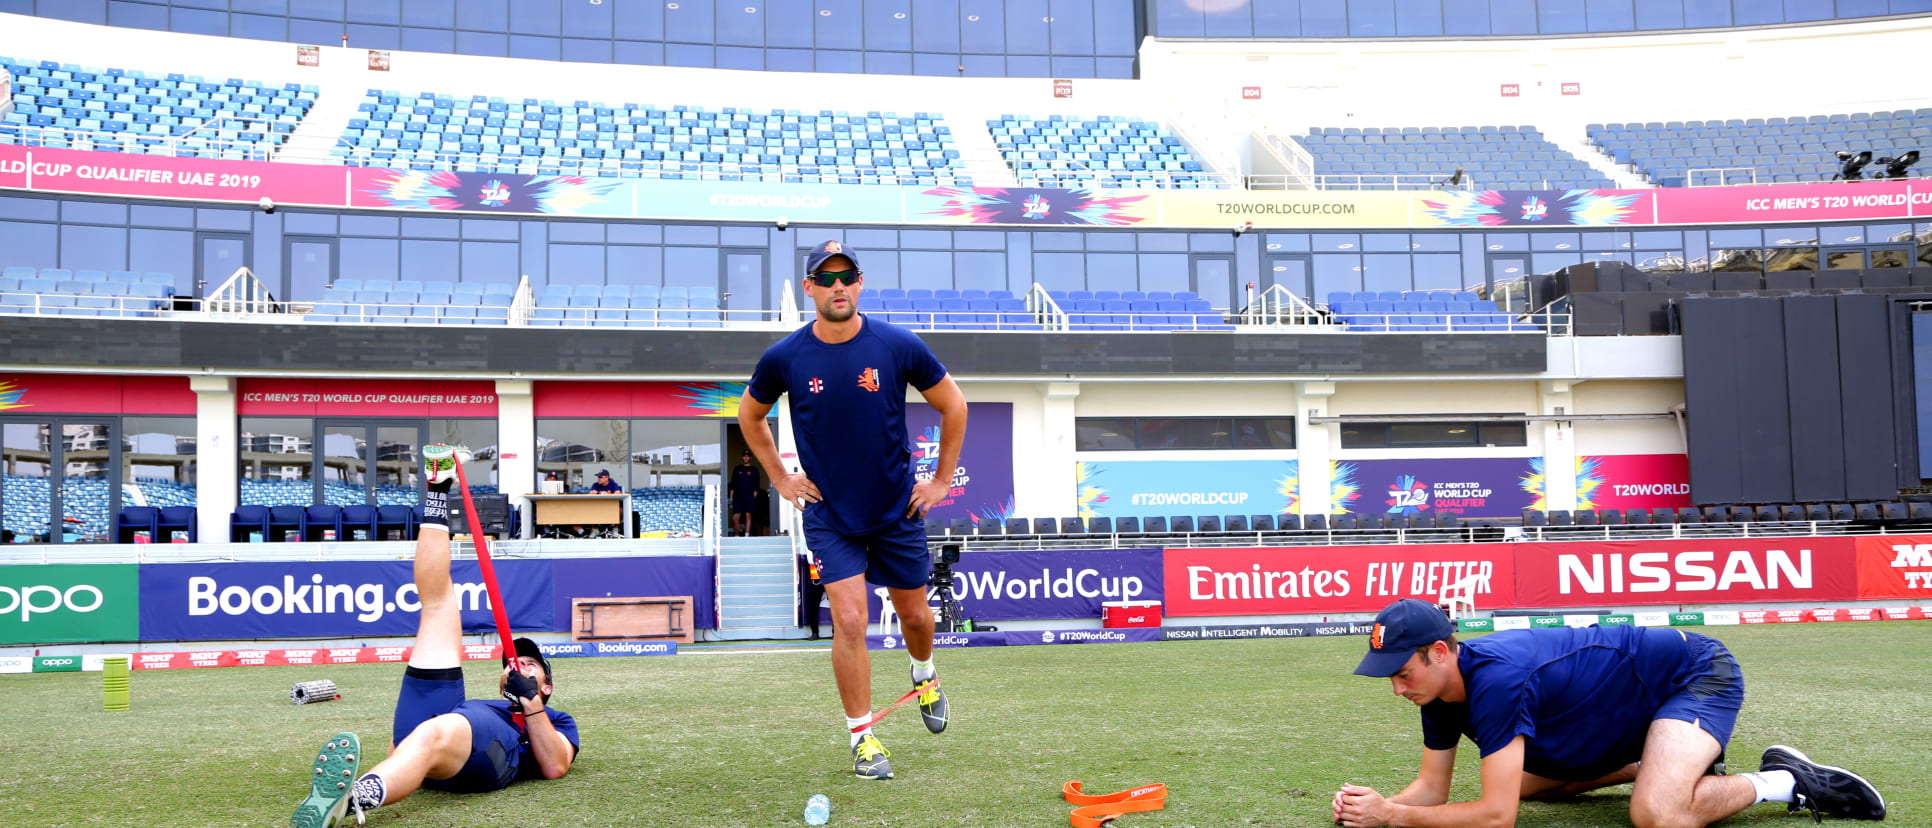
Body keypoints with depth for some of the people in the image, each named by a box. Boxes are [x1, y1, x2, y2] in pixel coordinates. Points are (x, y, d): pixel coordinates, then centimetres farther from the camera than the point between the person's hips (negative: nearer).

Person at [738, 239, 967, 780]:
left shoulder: (899, 346, -12)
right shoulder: (784, 359, -10)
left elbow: (953, 405, 3)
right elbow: (750, 415, 10)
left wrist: (942, 479, 3)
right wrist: (780, 477, 5)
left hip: (898, 511, 1)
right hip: (829, 516, -1)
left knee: (915, 615, 13)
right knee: (849, 621, -12)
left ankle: (924, 675, 47)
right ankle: (862, 736, 2)